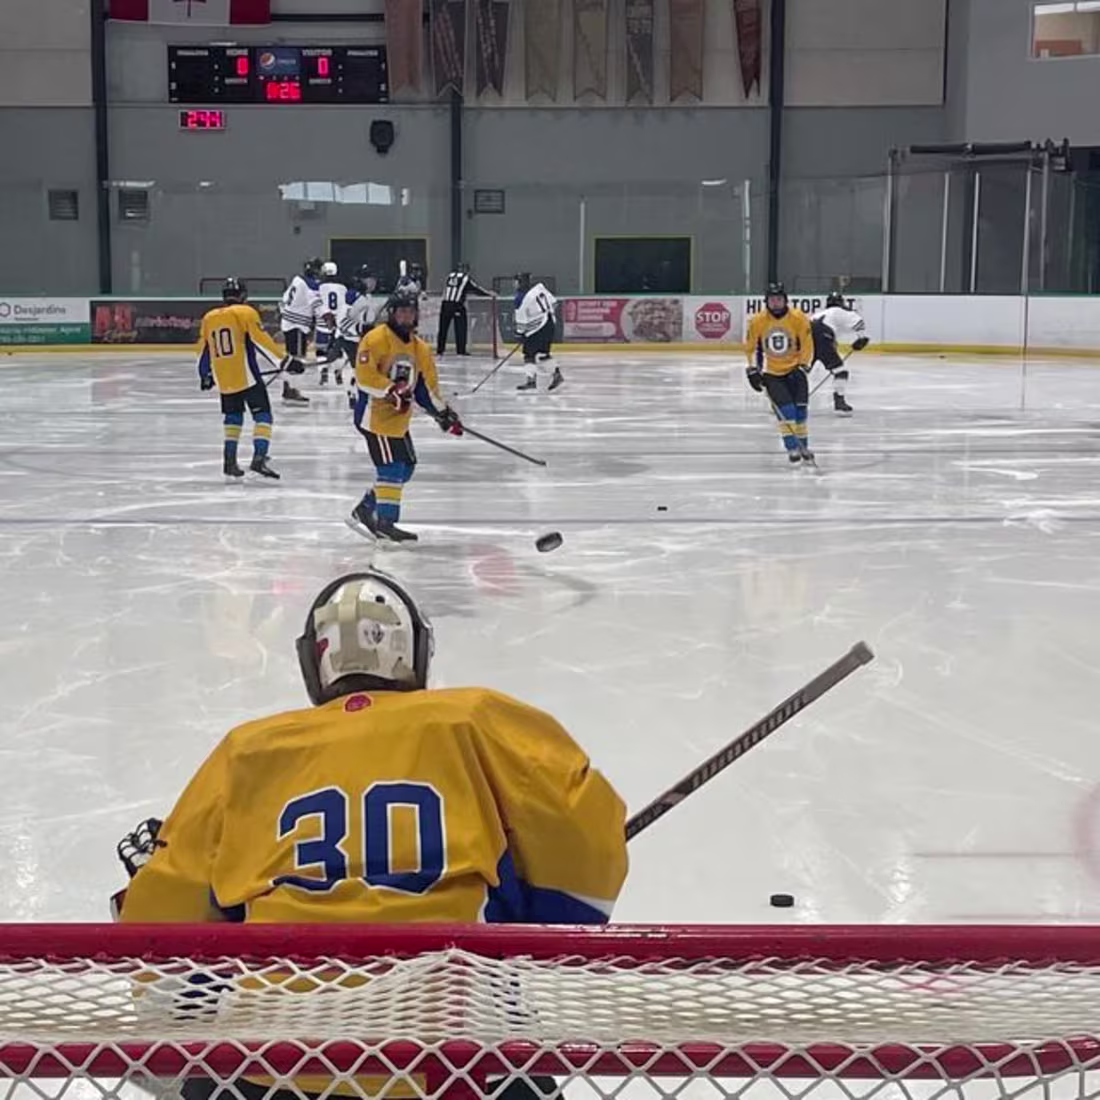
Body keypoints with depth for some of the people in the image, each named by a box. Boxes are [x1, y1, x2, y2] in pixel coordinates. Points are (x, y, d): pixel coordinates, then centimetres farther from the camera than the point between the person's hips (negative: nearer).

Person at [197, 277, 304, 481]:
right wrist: (285, 362, -10)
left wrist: (205, 375, 32)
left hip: (224, 380, 6)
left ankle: (229, 460, 17)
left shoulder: (209, 318, 11)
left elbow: (204, 350, 18)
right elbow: (261, 341, -13)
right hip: (247, 376, -6)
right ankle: (259, 458, -18)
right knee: (262, 415, -2)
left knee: (233, 417, 21)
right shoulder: (245, 313, -5)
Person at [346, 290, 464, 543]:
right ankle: (385, 520, -8)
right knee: (391, 466, -13)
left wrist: (444, 413, 8)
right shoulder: (376, 339, -11)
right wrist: (391, 391, -28)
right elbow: (364, 375, -20)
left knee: (405, 467, 12)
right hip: (374, 414, -9)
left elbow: (426, 387, 17)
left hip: (399, 418, 9)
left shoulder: (420, 348, 14)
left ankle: (364, 511, 22)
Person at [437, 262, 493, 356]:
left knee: (443, 328, 8)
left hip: (445, 305, 5)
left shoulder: (450, 276, 16)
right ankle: (461, 350, 0)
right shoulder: (465, 278, 1)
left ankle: (439, 350, 8)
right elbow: (476, 289, 6)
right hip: (457, 306, -5)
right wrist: (489, 293, 18)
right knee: (461, 329, 3)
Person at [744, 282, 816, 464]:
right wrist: (753, 370, -1)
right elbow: (751, 347, 3)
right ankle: (792, 447, -9)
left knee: (800, 407, -2)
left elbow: (807, 345, -5)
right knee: (785, 408, -15)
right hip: (771, 373, -1)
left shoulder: (799, 319, -11)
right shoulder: (758, 321, -8)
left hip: (794, 369, 1)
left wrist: (803, 367, -12)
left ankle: (803, 446, 14)